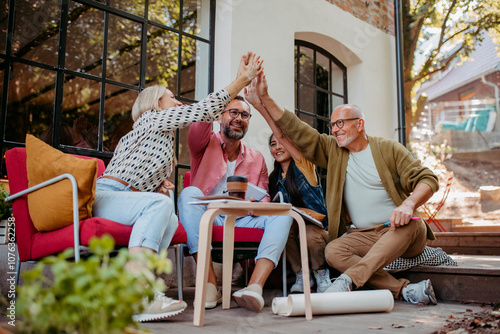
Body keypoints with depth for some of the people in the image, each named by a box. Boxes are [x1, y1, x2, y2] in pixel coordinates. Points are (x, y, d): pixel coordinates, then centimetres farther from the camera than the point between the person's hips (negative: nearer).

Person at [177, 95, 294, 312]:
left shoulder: (256, 159, 21)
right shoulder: (207, 143, 13)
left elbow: (264, 199, 14)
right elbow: (198, 129, -12)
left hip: (241, 221, 3)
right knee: (190, 193, -32)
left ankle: (255, 285, -40)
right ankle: (210, 284, -36)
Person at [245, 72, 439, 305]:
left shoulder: (389, 149, 2)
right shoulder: (332, 150, 11)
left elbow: (427, 179, -4)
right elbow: (297, 131, 4)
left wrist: (409, 204, -25)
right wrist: (265, 99, -4)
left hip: (401, 233, -1)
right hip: (364, 236, 2)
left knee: (411, 224, -35)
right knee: (333, 251, -27)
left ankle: (349, 279, -44)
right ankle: (404, 290, -31)